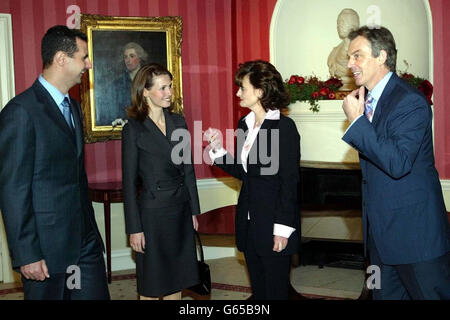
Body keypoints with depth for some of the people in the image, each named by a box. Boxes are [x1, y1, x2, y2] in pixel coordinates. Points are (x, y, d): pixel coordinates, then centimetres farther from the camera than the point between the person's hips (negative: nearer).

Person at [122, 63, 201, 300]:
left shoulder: (178, 122, 7)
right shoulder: (134, 129, -9)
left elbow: (188, 170, 12)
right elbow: (129, 182, -8)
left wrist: (194, 211, 10)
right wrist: (134, 228, -10)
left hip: (181, 212, 5)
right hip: (153, 215, -5)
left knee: (176, 281, 13)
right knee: (151, 287, 6)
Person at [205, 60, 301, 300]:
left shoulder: (284, 126, -13)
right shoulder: (244, 124, 9)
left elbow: (289, 181, -14)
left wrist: (283, 228, -17)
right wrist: (218, 150, 1)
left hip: (274, 222, -7)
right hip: (249, 222, 7)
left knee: (276, 290, 4)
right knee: (258, 288, 15)